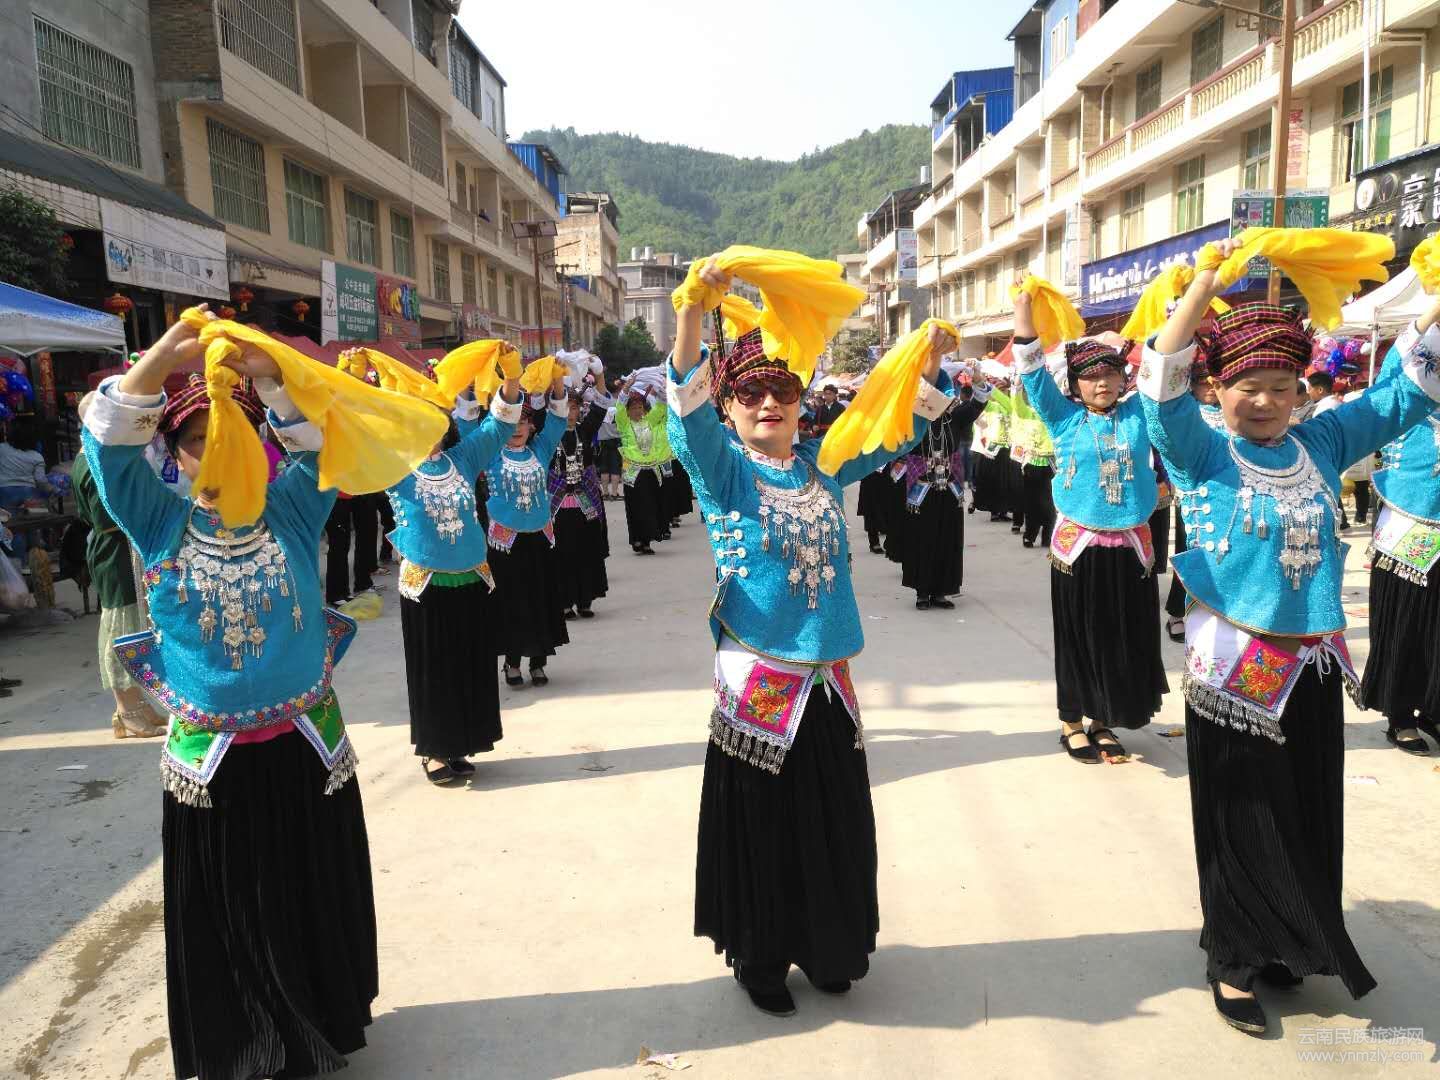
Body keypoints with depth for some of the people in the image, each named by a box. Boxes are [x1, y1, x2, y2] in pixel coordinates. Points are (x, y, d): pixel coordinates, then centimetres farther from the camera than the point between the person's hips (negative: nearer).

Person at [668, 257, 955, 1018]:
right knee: (762, 831, 8)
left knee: (836, 826, 17)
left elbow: (898, 427, 13)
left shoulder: (821, 463, 7)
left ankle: (825, 948, 38)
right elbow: (687, 405, -23)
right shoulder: (723, 467, -5)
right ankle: (760, 958, 30)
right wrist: (693, 306, -36)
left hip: (827, 681, 5)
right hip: (759, 685, -4)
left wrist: (930, 364, -4)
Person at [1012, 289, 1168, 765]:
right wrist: (1024, 305, -13)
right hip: (1078, 545, -2)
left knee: (1126, 637, 9)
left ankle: (1103, 721, 27)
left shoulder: (1138, 414, 6)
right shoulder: (1064, 418, 0)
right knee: (1078, 637, 7)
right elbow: (1031, 366, -6)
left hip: (1131, 547, 3)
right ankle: (1072, 722, 23)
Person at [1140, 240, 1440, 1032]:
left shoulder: (1322, 444, 7)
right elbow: (1162, 390, -20)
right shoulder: (1204, 454, -6)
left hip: (1314, 663, 5)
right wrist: (1205, 284, -25)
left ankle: (1291, 951, 34)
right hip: (1234, 666, -4)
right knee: (1242, 825, 7)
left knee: (1309, 820, 15)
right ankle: (1234, 962, 24)